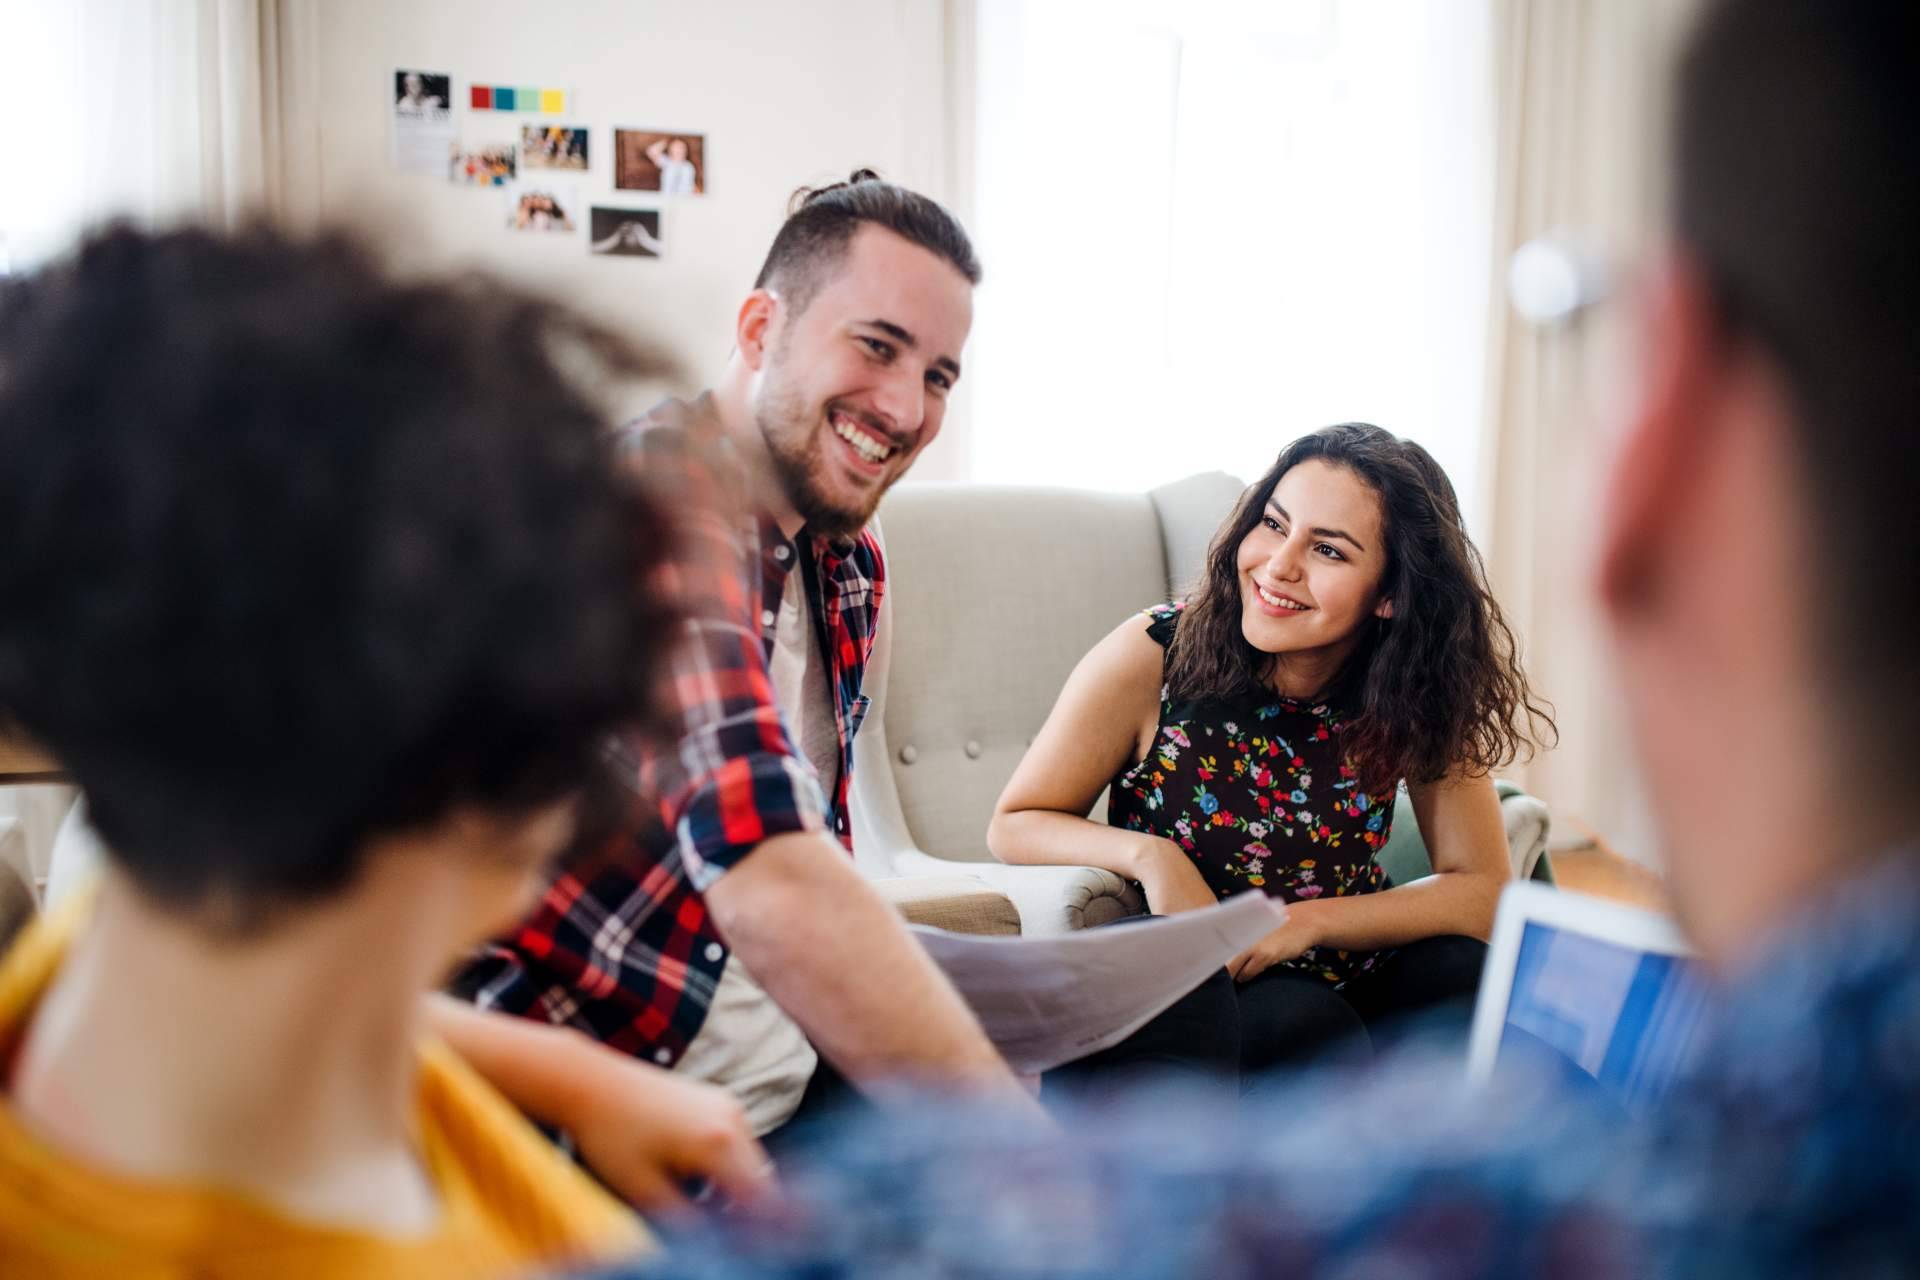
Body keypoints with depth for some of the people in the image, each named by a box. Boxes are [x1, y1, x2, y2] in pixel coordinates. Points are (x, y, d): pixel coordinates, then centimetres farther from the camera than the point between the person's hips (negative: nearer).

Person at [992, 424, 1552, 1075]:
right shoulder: (1150, 658, -14)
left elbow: (1482, 892, -6)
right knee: (1303, 1021, -33)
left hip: (1342, 989, 3)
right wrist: (1149, 855, -24)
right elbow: (1014, 825, -5)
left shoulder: (1418, 693, -6)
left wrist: (1305, 922, -19)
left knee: (1457, 969, -26)